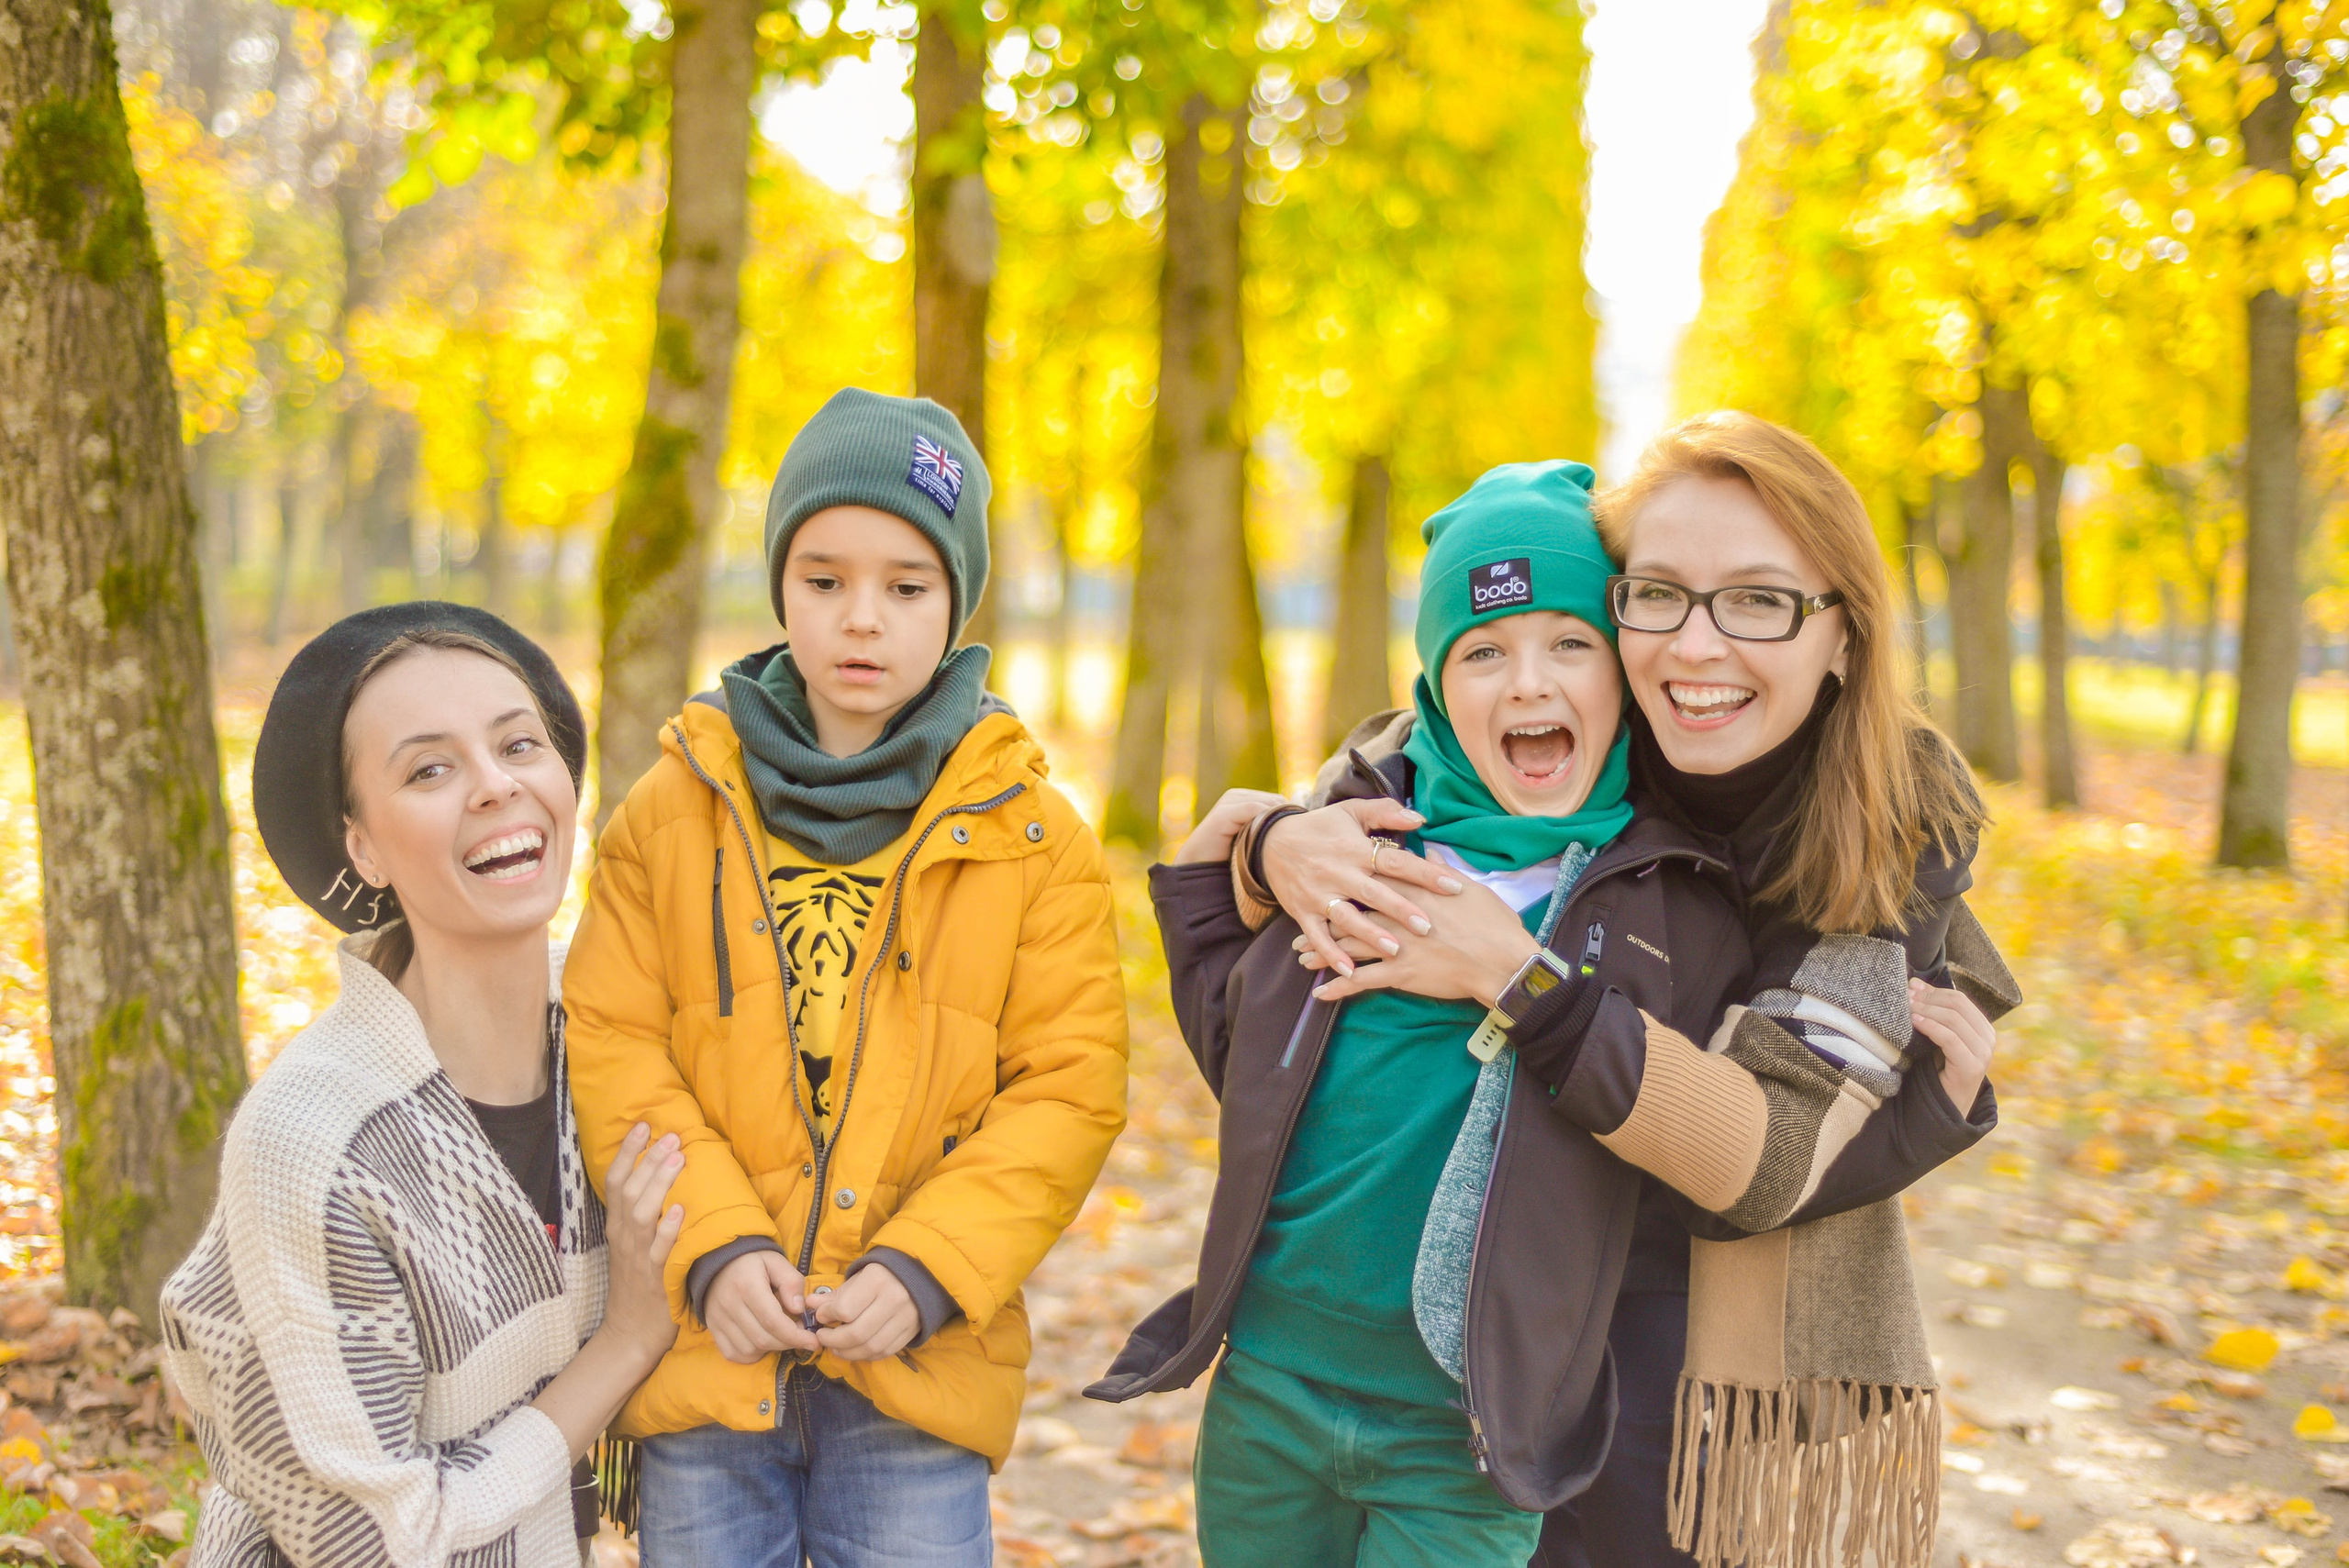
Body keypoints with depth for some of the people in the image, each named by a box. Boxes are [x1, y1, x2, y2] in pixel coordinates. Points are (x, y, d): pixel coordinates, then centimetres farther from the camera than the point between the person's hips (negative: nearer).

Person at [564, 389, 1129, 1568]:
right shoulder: (674, 807, 3)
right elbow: (611, 1048, -1)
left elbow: (1070, 1085, -3)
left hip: (919, 1358, 0)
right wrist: (712, 1248, -13)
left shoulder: (1029, 833, 1)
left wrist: (924, 1271, -13)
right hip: (709, 1342, 1)